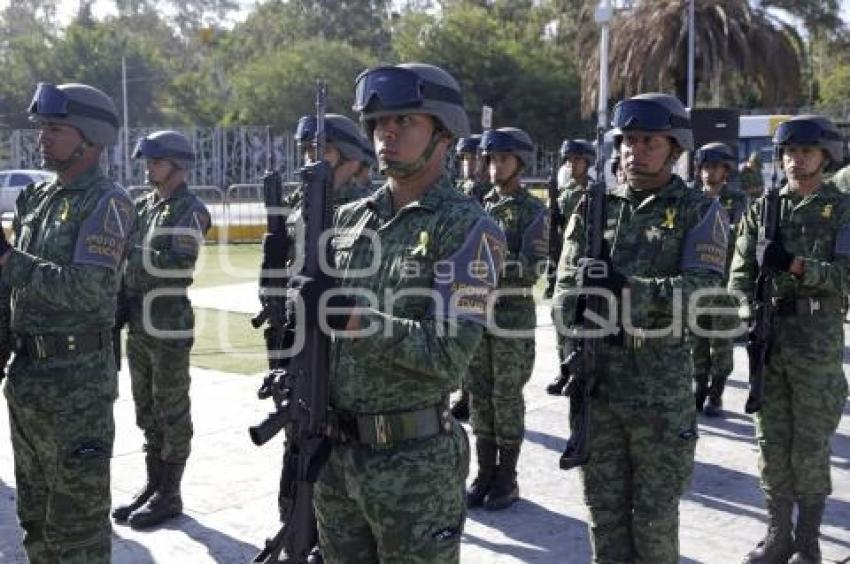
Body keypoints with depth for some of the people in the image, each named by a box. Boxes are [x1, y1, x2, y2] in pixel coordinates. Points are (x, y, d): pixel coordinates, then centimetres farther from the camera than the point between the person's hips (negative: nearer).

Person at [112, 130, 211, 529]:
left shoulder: (191, 210, -9)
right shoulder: (142, 206, 13)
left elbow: (178, 263, -21)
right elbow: (123, 252, 14)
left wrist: (132, 252, -14)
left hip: (170, 328, -7)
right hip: (137, 324, 8)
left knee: (172, 413, 2)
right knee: (147, 412, 15)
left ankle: (170, 495, 11)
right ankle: (153, 485, 27)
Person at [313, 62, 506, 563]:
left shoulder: (468, 228, -11)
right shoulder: (349, 219, 8)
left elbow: (449, 354, -20)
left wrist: (356, 321, -22)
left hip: (415, 461, -6)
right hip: (335, 450, 6)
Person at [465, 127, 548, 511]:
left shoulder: (533, 211, -4)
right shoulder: (480, 207, 12)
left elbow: (532, 269, -14)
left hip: (512, 316, -5)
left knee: (507, 399, 2)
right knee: (479, 396, 9)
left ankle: (506, 479, 14)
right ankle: (485, 474, 20)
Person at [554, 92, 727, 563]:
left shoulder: (699, 211, -1)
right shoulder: (594, 208, 8)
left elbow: (703, 287, -15)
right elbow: (565, 287, 5)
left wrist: (625, 288, -26)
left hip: (662, 386, -3)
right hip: (595, 380, 3)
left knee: (654, 514, 9)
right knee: (604, 507, 13)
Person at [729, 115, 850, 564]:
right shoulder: (762, 209, 9)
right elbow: (740, 273, 5)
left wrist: (795, 265, -22)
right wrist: (750, 314, -11)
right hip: (767, 341, 3)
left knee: (811, 448, 4)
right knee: (771, 445, 9)